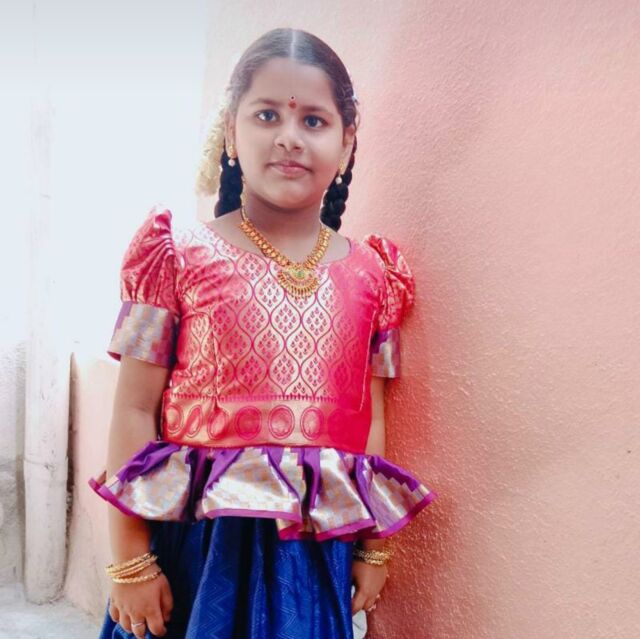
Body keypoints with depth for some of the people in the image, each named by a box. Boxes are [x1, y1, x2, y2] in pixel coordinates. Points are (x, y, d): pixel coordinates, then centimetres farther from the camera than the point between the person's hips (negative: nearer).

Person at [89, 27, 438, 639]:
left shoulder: (369, 274, 3)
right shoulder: (181, 256, -5)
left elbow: (370, 419, 8)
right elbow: (135, 411, -5)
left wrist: (374, 548, 11)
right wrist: (130, 560, -6)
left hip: (317, 548, 2)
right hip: (195, 535, -2)